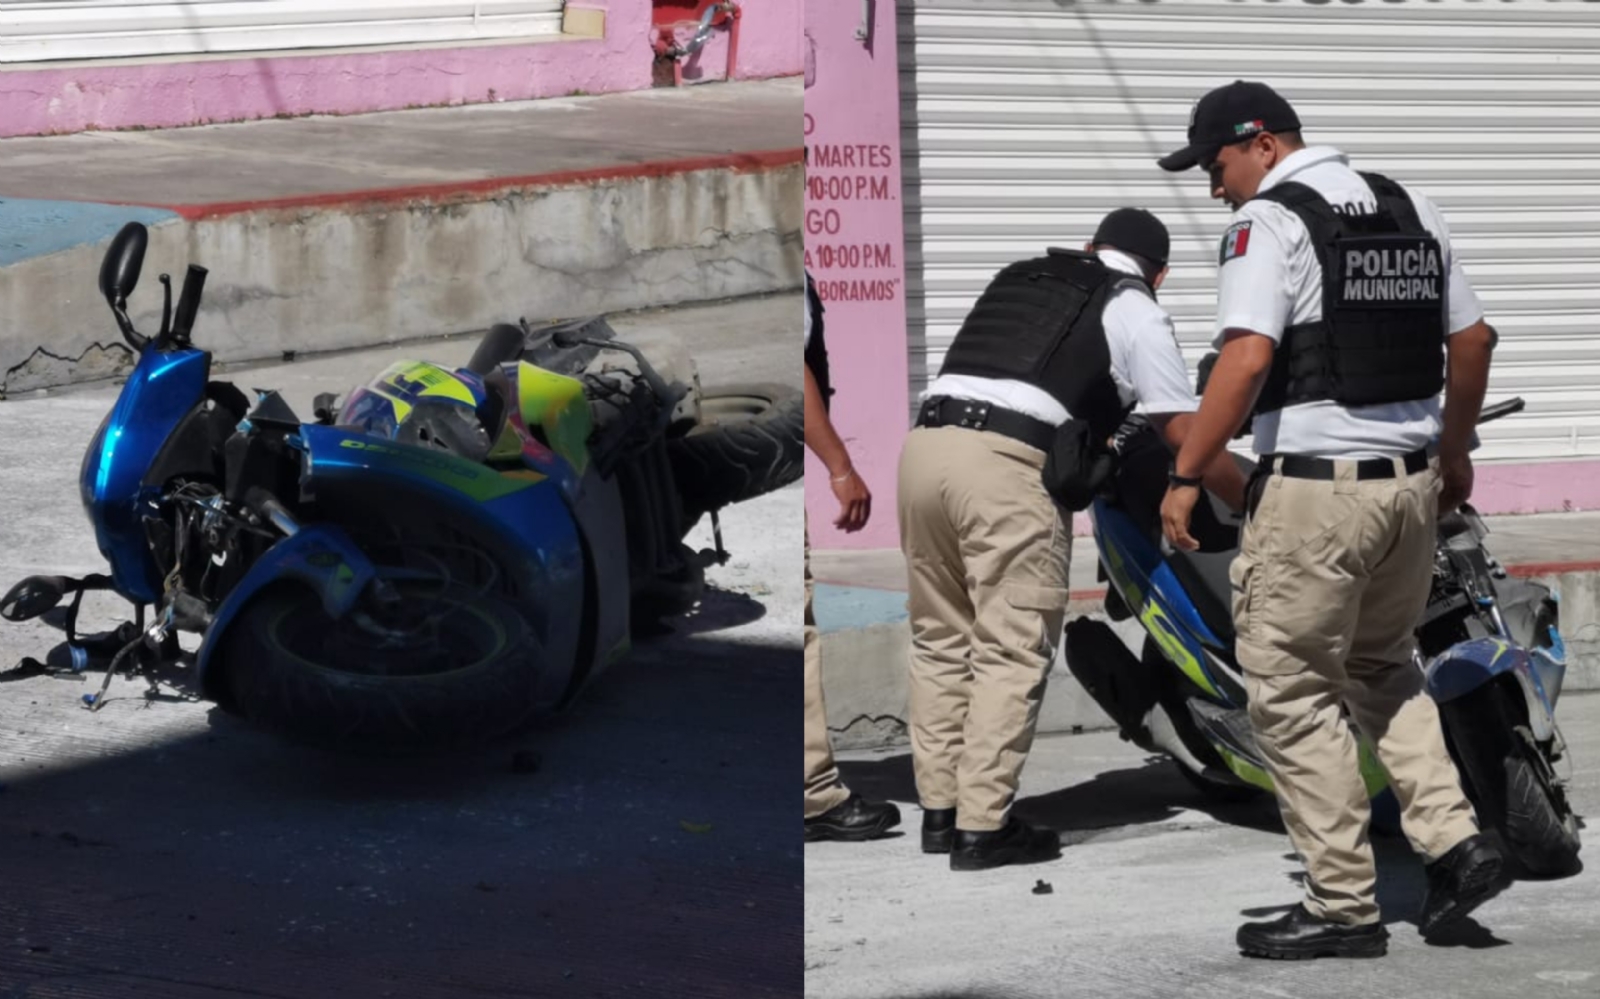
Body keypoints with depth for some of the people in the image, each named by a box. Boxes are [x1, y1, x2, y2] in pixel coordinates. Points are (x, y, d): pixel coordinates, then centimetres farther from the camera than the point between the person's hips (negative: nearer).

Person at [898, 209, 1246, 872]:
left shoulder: (1020, 278, 28)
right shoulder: (1132, 307, 12)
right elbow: (1183, 432, 9)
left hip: (926, 441, 6)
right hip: (1007, 464, -6)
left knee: (942, 641, 15)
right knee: (1012, 653, -1)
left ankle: (939, 811, 17)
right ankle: (983, 828, -4)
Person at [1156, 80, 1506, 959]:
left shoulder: (1269, 221, -10)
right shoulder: (1411, 212, 13)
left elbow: (1245, 362, -21)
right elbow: (1471, 341, 16)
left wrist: (1185, 477, -15)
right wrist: (1454, 452, 28)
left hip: (1314, 489, -8)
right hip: (1410, 482, 8)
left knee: (1292, 696, 1)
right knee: (1380, 669, 25)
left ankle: (1343, 906, 2)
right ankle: (1453, 839, 10)